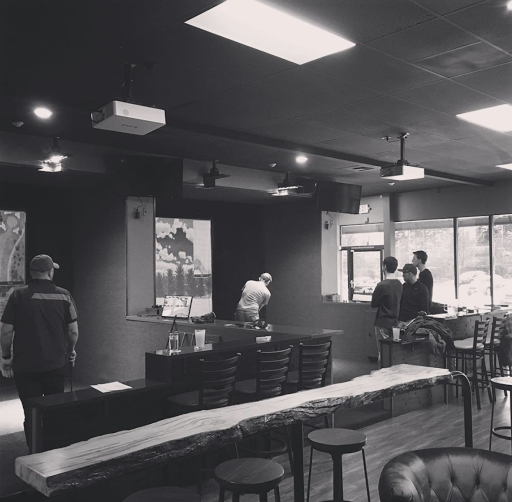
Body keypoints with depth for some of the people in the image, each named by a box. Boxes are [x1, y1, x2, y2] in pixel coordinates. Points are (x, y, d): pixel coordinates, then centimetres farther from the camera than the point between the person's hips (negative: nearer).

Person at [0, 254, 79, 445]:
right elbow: (73, 331, 0)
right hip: (56, 364, 2)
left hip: (25, 366, -2)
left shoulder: (19, 295, -7)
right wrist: (71, 350, 18)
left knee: (32, 414, 7)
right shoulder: (64, 295, -3)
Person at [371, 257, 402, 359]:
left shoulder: (382, 285, -18)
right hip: (395, 322, 7)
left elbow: (373, 304, -11)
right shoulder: (399, 284, 3)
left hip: (383, 323, -7)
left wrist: (373, 294, 7)